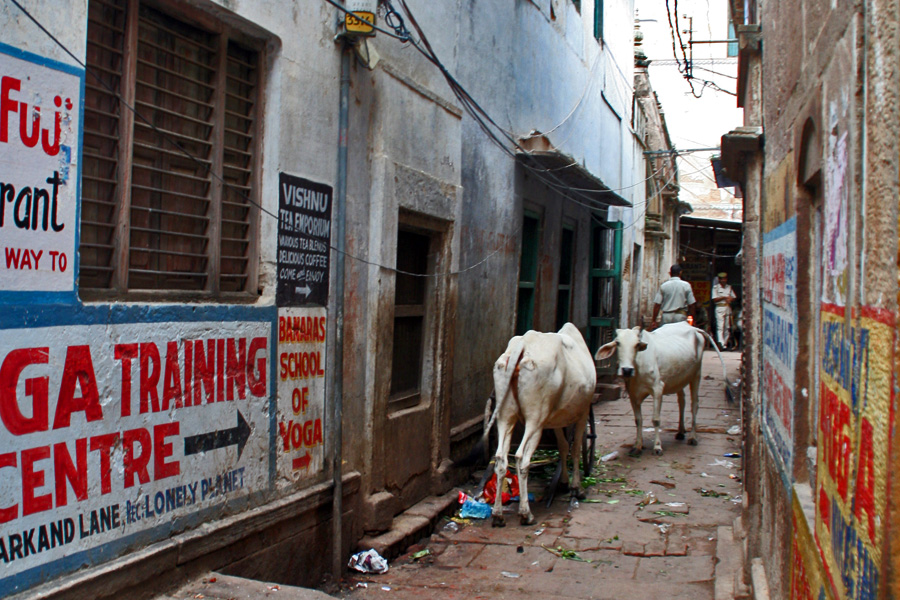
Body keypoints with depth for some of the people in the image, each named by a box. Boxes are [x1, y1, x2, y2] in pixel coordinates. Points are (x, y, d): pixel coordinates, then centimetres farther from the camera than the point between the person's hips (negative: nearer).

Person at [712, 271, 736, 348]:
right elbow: (714, 299, -7)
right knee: (720, 326, -16)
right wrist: (724, 297, -12)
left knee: (727, 327, 5)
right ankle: (720, 343, -28)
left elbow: (733, 298, 13)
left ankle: (725, 343, 11)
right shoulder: (715, 287, 2)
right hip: (719, 308, -5)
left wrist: (729, 299, -9)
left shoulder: (729, 287, 15)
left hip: (728, 307, 5)